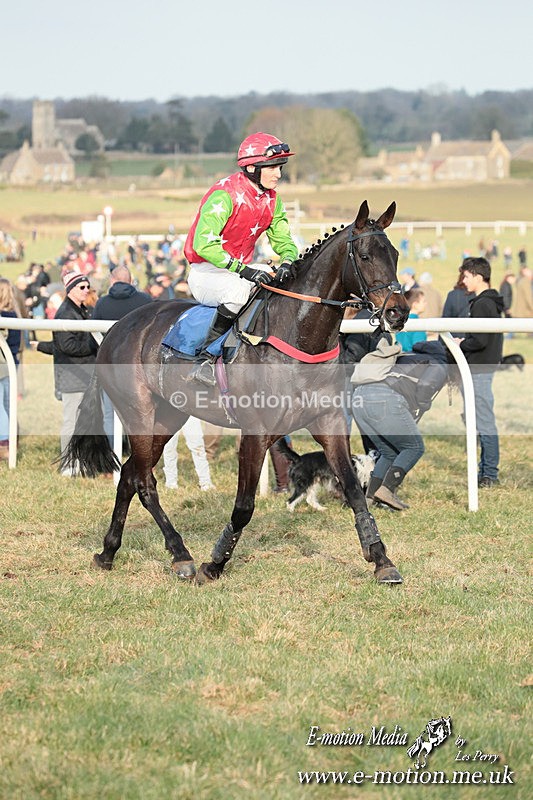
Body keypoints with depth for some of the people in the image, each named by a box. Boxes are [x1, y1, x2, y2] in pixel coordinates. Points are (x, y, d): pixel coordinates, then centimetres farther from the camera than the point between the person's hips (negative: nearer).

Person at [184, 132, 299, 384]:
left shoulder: (271, 200, 4)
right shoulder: (225, 195, -22)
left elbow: (283, 241, 9)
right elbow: (203, 244, -32)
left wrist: (287, 262, -16)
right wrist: (244, 270, -38)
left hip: (239, 270, 8)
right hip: (205, 272, -8)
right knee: (238, 288, -39)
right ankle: (204, 360, -31)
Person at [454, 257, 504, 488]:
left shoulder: (482, 304, -17)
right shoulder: (491, 303, 14)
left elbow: (480, 341, -23)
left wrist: (462, 344, -7)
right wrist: (464, 342, 12)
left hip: (479, 370, -10)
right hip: (483, 367, 10)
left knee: (484, 423, -7)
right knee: (484, 423, 14)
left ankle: (490, 474, -4)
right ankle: (486, 471, 19)